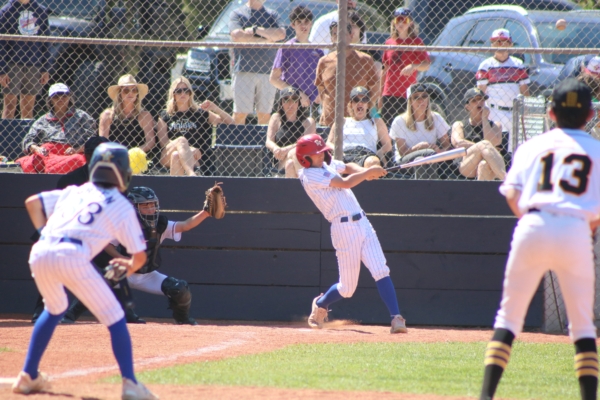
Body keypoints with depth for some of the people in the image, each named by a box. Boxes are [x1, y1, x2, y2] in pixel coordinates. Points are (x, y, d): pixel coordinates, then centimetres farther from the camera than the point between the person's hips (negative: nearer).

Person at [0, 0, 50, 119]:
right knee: (10, 106, -3)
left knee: (28, 108, 6)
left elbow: (45, 42, 12)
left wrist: (45, 69, 7)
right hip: (12, 64, -3)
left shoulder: (41, 11, 9)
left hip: (34, 65, 3)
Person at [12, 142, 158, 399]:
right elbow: (140, 256, 17)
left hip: (40, 253, 5)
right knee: (114, 318, 5)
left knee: (55, 309, 31)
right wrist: (130, 267, 38)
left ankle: (28, 377, 30)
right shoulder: (121, 206, 16)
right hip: (73, 257, -5)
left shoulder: (73, 193, 28)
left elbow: (32, 202, 27)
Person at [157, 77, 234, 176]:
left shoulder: (201, 113, 18)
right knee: (181, 140, -33)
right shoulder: (165, 116, 19)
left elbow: (231, 123, 13)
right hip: (167, 156, 0)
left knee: (176, 156, -34)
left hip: (194, 160, 0)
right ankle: (191, 174, -58)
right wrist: (189, 148, -11)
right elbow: (163, 141, 4)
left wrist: (216, 109, -5)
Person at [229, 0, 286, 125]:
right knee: (240, 114, -6)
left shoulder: (272, 15, 15)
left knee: (265, 115, 3)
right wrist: (265, 40, -6)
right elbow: (237, 36, -10)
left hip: (267, 71, 3)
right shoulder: (237, 14, 7)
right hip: (244, 71, -3)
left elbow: (281, 34, -2)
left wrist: (255, 30, -9)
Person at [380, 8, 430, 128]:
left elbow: (426, 65, -7)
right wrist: (380, 95, 16)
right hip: (389, 94, 4)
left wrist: (413, 66, -28)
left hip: (408, 95, -4)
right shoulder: (389, 43, 13)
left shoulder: (416, 42, 2)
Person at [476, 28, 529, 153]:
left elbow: (525, 91, 13)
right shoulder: (486, 65, 4)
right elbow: (481, 91, 1)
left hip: (515, 111, 3)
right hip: (495, 111, -3)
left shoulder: (518, 65, 12)